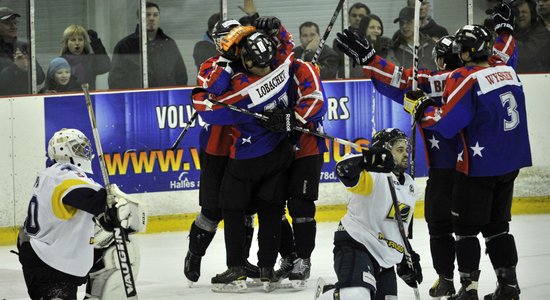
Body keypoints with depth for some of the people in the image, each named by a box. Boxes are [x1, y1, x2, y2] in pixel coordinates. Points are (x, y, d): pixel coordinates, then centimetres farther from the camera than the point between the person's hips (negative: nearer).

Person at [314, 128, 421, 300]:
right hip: (355, 245, -9)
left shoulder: (411, 187, 16)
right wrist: (368, 160, -50)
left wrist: (407, 257, 26)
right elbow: (345, 170, -33)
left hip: (385, 260, 9)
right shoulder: (374, 175, -12)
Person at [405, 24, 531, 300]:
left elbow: (447, 123, -19)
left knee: (466, 226, 4)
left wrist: (420, 108, -5)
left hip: (479, 166, -7)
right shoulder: (507, 71, 4)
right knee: (497, 225, 17)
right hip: (511, 163, 7)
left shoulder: (465, 78, -16)